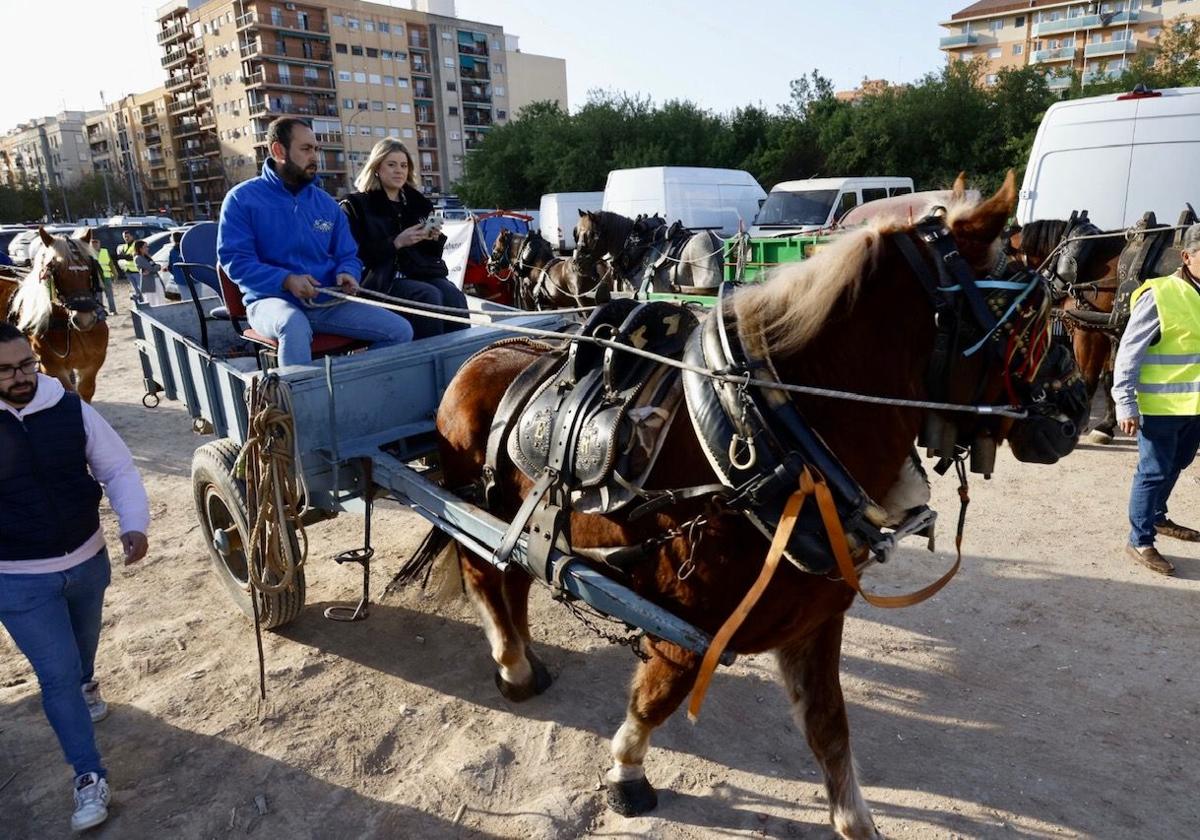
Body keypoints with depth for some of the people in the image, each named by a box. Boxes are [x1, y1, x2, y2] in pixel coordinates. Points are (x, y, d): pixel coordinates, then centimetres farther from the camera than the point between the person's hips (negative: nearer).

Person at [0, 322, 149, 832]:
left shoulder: (71, 410, -11)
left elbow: (118, 469, -5)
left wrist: (134, 524, -20)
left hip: (88, 561, 3)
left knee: (83, 643, 28)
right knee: (56, 675, 1)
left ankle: (85, 683, 62)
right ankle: (89, 778, 15)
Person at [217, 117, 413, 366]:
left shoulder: (326, 203, 15)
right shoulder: (242, 199, 0)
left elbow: (348, 256, 18)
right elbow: (235, 260, -7)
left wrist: (347, 273, -8)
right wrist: (286, 280, -22)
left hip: (327, 302, 5)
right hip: (273, 300, -5)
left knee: (401, 330, -10)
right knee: (294, 325, -42)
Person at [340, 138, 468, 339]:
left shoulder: (418, 202, 20)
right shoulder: (356, 206, 4)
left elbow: (434, 252, 24)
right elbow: (354, 255, -6)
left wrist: (435, 238, 0)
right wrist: (396, 243, -15)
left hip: (422, 274, 4)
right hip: (383, 278, -4)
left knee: (454, 295, -27)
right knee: (429, 296, -32)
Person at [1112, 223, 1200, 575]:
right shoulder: (1158, 295, -15)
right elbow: (1128, 353, -16)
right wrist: (1125, 403, -19)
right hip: (1160, 405, -7)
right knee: (1154, 472, 1)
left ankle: (1157, 518, 41)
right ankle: (1140, 542, 13)